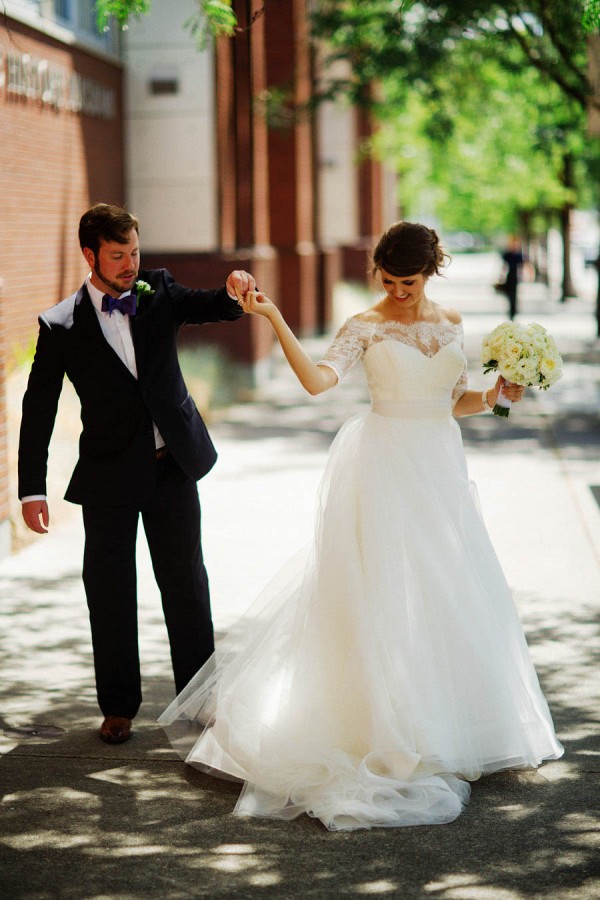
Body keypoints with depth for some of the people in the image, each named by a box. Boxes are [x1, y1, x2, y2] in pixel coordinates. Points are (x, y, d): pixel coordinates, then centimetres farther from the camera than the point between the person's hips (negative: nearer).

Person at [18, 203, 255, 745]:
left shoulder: (158, 292, 2)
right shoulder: (62, 326, -6)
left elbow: (210, 308, -11)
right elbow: (38, 410, -5)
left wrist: (233, 291, -36)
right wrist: (33, 487, -10)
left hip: (174, 464, 2)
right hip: (110, 475, -2)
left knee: (186, 581, 12)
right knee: (110, 590, 6)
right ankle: (119, 705, 21)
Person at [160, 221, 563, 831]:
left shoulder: (450, 323, 11)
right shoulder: (364, 327, -5)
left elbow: (452, 404, 15)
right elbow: (318, 380, -21)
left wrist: (494, 396, -2)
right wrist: (274, 319, -28)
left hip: (439, 467, 5)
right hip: (383, 466, -5)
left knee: (447, 593, 7)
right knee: (381, 592, -6)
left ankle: (439, 724, 20)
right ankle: (381, 721, 0)